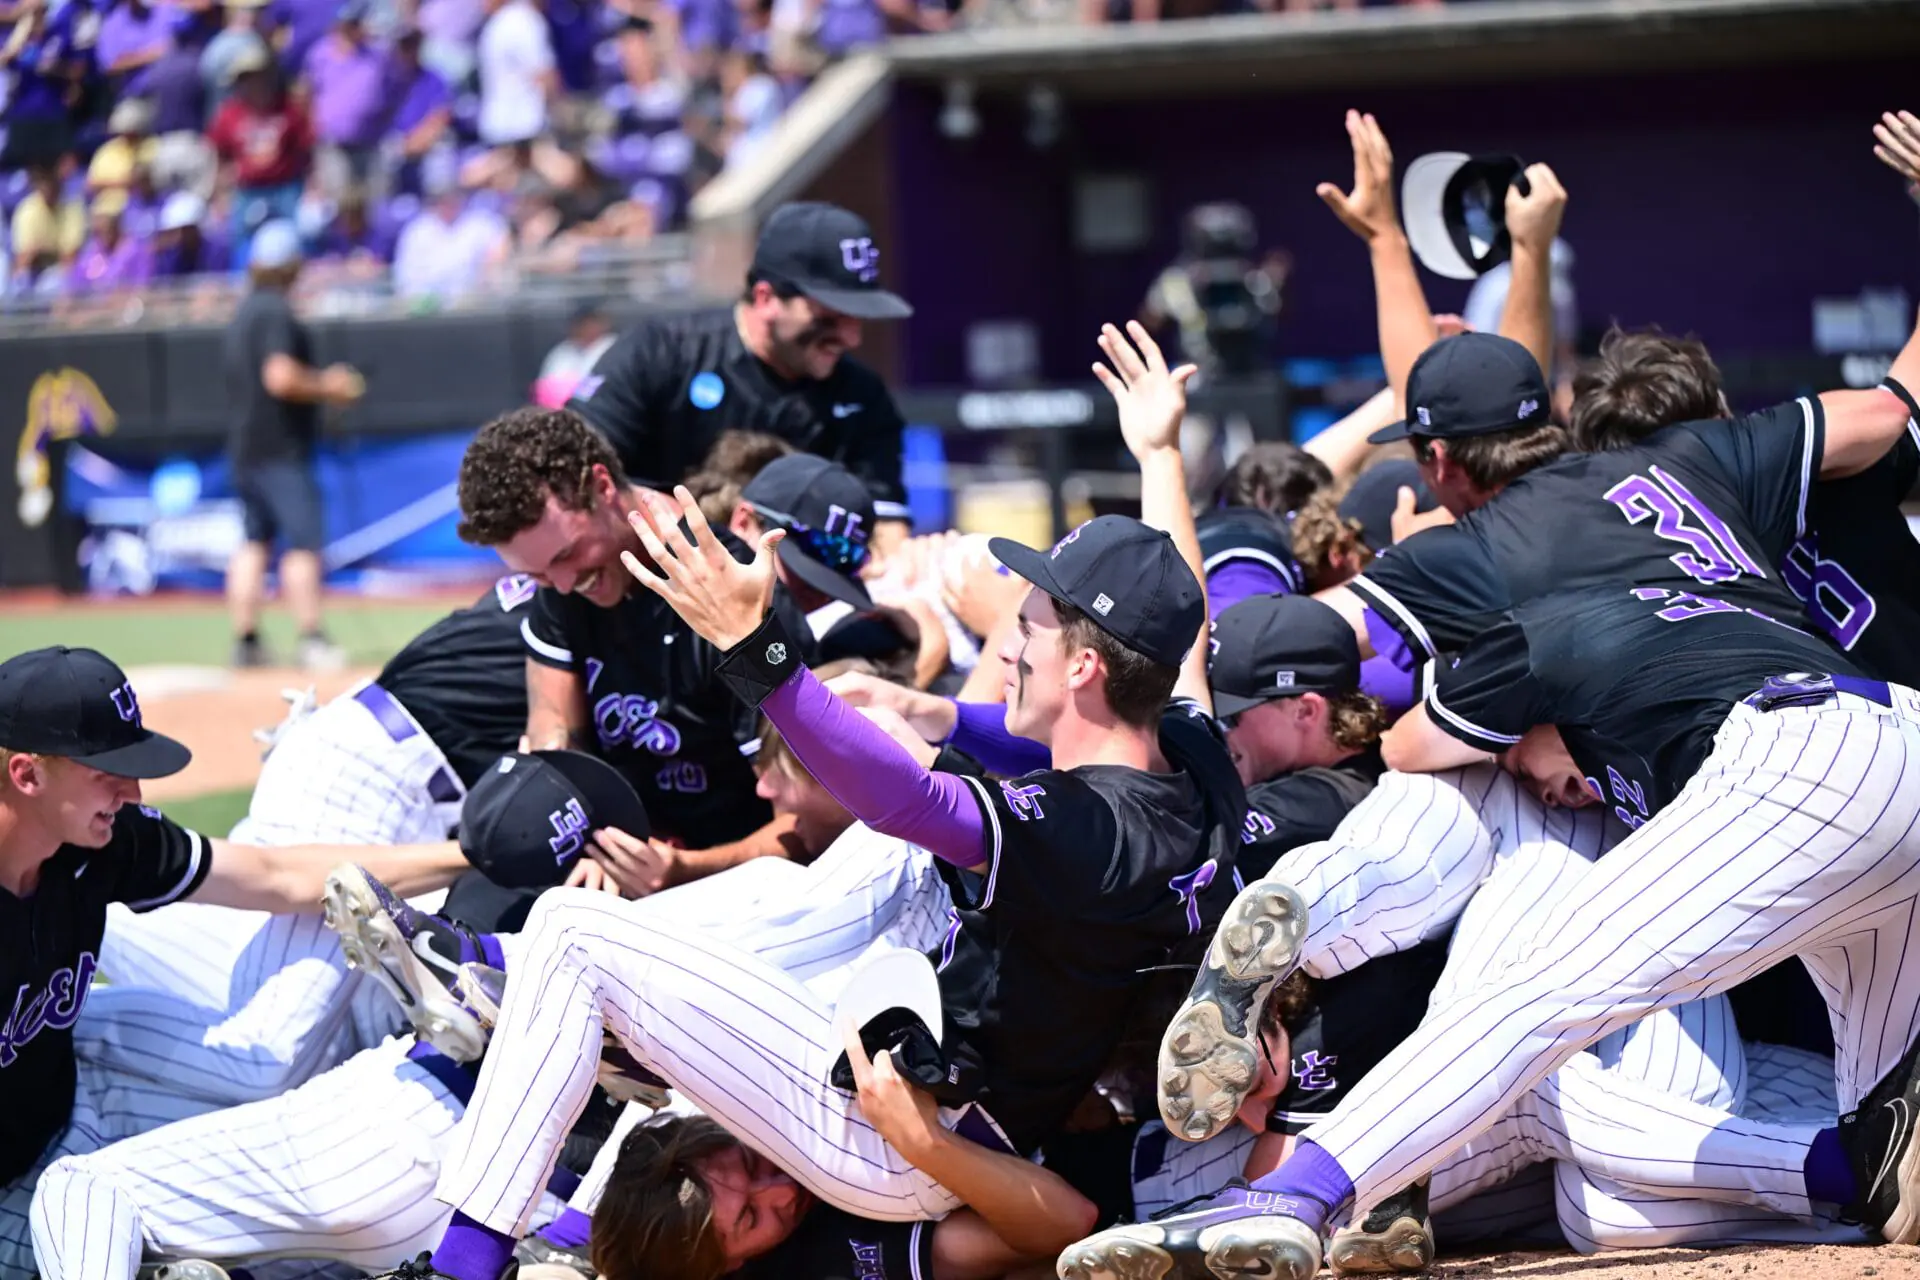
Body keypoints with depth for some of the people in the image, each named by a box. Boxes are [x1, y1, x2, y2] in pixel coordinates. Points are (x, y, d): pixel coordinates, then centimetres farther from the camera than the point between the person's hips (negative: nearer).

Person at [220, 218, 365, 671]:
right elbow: (281, 379, -23)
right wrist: (329, 389, -10)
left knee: (254, 543, 12)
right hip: (280, 447, -9)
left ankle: (245, 640, 12)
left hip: (243, 445, 9)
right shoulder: (276, 314, -14)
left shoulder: (241, 315, 16)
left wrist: (320, 382, 20)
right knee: (304, 541, -10)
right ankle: (311, 640, -16)